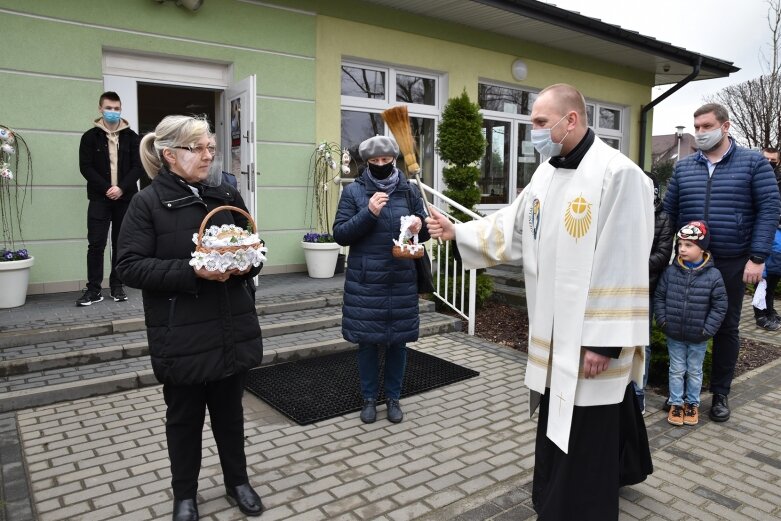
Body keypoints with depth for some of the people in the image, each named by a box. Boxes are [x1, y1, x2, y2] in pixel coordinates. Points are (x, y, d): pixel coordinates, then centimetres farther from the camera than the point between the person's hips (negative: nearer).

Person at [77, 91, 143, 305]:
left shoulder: (131, 136, 7)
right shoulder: (90, 136, 4)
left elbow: (138, 166, 1)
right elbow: (85, 167, -2)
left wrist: (121, 188, -13)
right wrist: (107, 188, -14)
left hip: (125, 198, 1)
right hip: (99, 198, -1)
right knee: (96, 244, -4)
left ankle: (117, 286, 15)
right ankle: (94, 289, 2)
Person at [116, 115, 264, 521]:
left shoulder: (227, 195, 6)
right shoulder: (148, 202, -8)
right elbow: (131, 267, -13)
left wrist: (247, 263, -9)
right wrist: (191, 271, -24)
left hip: (232, 330, 4)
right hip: (182, 336, -3)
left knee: (230, 410, 18)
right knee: (184, 416, 14)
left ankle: (237, 481, 37)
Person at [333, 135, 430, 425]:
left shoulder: (409, 191, 5)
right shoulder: (354, 191, -1)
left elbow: (424, 231, 8)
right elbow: (340, 234, -7)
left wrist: (419, 226, -16)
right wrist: (368, 213, -20)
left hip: (401, 281, 2)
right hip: (365, 282, -1)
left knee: (398, 340, 10)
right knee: (367, 341, 7)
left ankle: (393, 398, 27)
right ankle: (369, 399, 25)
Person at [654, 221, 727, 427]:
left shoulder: (713, 275, -11)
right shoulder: (671, 271, -6)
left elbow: (720, 306, -7)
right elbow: (659, 297, 2)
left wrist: (707, 329, -11)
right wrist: (663, 320, -6)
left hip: (698, 338, -1)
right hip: (674, 334, 1)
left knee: (695, 371, 15)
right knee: (677, 370, 13)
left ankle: (692, 403, 32)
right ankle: (676, 403, 26)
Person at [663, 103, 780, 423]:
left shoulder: (753, 163, 0)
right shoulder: (683, 167, 7)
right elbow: (668, 212, 8)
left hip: (731, 264, -2)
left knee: (726, 327, 9)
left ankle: (720, 393, 23)